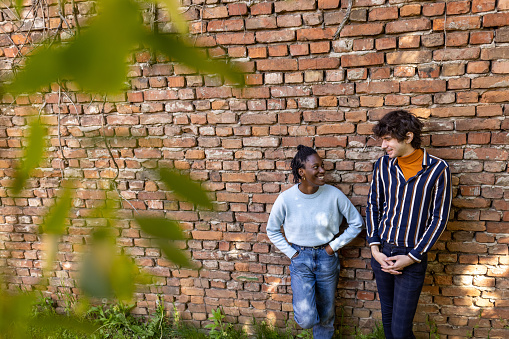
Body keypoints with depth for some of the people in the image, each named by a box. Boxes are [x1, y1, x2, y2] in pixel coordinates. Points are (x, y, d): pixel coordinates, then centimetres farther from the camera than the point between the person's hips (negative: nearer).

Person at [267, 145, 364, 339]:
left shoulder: (333, 194, -14)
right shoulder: (286, 199, -15)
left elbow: (356, 223, 0)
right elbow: (272, 230, 2)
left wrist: (335, 246, -3)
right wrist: (291, 253, -3)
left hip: (326, 257, 1)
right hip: (300, 259, -1)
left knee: (326, 313, 15)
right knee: (306, 319, -6)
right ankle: (304, 300, 28)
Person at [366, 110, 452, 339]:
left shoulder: (437, 169, -11)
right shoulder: (383, 165, -1)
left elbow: (439, 218, -7)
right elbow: (373, 205, 5)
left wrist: (413, 257, -10)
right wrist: (374, 247, -3)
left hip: (413, 256, -3)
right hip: (382, 251, 4)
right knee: (387, 318, 18)